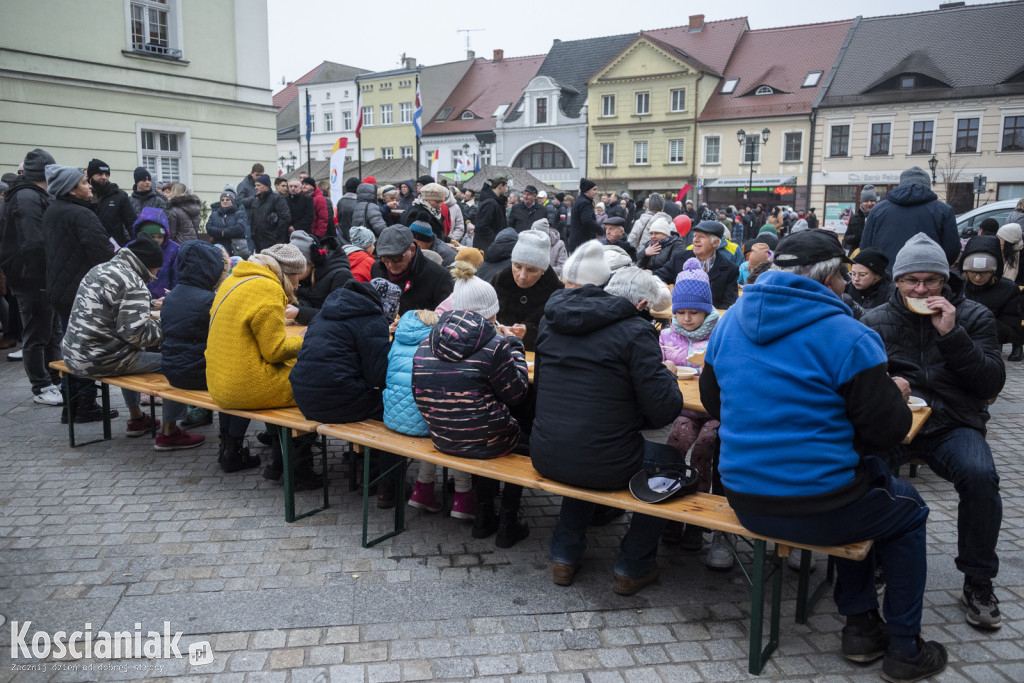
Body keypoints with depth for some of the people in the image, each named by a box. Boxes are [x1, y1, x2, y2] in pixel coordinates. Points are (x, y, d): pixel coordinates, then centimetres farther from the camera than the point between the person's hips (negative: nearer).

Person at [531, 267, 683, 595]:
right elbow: (663, 411, -13)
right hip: (601, 464, -6)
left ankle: (565, 556, 36)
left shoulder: (552, 320, 8)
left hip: (545, 457, 6)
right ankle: (633, 567, 28)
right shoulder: (635, 331, -12)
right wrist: (667, 374, 8)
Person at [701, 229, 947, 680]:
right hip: (818, 510, -6)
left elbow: (712, 405, 14)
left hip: (745, 504, 7)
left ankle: (860, 625, 38)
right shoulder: (847, 337, -15)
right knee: (908, 512, 25)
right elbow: (888, 431, -10)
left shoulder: (729, 322, 4)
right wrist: (896, 393, 11)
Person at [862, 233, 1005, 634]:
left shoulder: (974, 317, 7)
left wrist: (951, 334, -13)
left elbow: (991, 385, -2)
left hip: (954, 425, 0)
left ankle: (978, 582, -9)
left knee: (979, 474, -32)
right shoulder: (875, 322, 9)